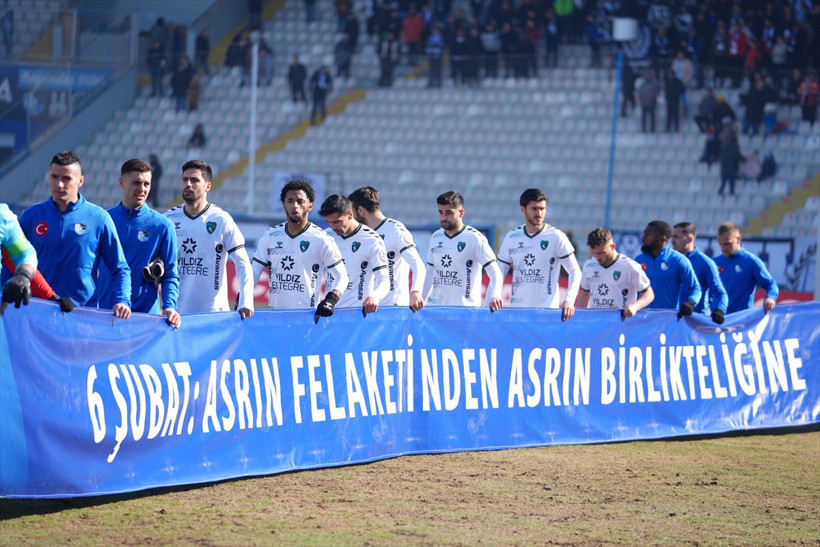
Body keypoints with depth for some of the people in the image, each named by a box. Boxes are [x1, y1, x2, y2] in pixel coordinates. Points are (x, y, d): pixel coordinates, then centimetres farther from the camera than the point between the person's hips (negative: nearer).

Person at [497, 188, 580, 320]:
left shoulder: (556, 237, -1)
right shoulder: (511, 238, 8)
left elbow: (575, 272, 0)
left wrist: (569, 300, -14)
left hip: (547, 309, -3)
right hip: (516, 308, 3)